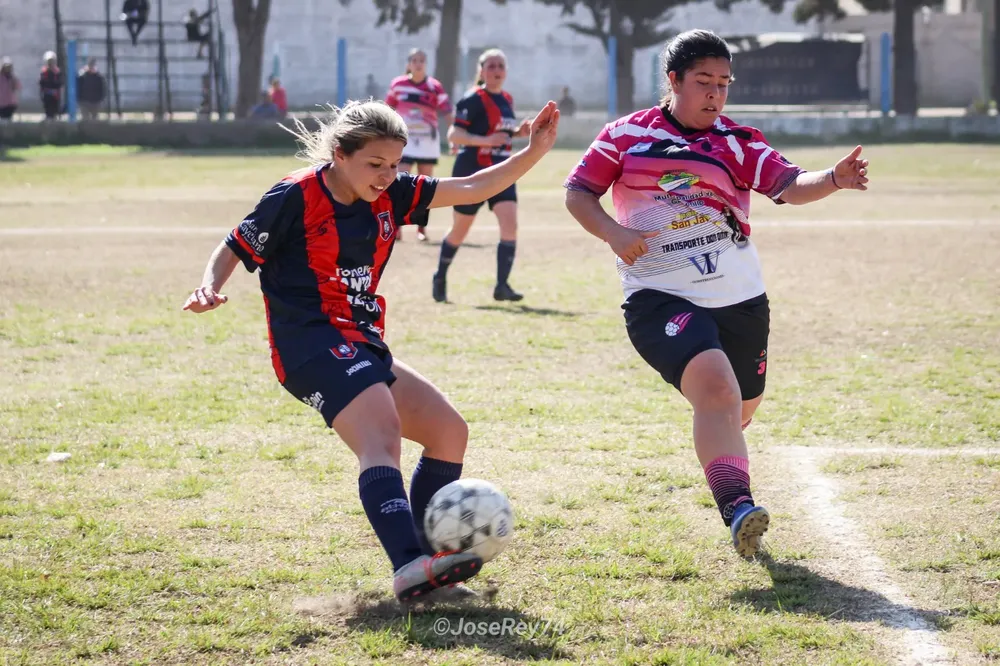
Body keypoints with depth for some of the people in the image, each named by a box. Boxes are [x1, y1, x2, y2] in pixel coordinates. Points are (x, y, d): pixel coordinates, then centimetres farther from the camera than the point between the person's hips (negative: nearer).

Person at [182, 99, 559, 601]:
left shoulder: (389, 196, 9)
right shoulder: (296, 197, -9)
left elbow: (472, 189, 10)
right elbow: (234, 251, -2)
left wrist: (534, 151, 0)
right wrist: (209, 289, -23)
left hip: (362, 348, 9)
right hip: (311, 343, -9)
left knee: (448, 431, 5)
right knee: (381, 436, -29)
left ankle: (426, 563, 9)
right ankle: (410, 567, -46)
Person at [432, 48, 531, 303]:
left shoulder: (507, 100, 11)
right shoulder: (474, 100, -12)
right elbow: (454, 135, -17)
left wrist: (519, 132, 4)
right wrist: (485, 140, -29)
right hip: (471, 171, -6)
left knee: (510, 224, -12)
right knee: (460, 230, 8)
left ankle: (502, 286, -12)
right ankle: (440, 278, 30)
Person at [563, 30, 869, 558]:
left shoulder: (738, 142, 5)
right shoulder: (627, 135, 3)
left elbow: (788, 185, -9)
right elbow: (578, 192, 5)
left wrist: (832, 179, -30)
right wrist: (613, 233, -14)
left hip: (740, 298, 4)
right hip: (660, 297, -4)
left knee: (739, 409, 17)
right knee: (716, 387, -28)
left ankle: (719, 460, 53)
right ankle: (738, 509, -35)